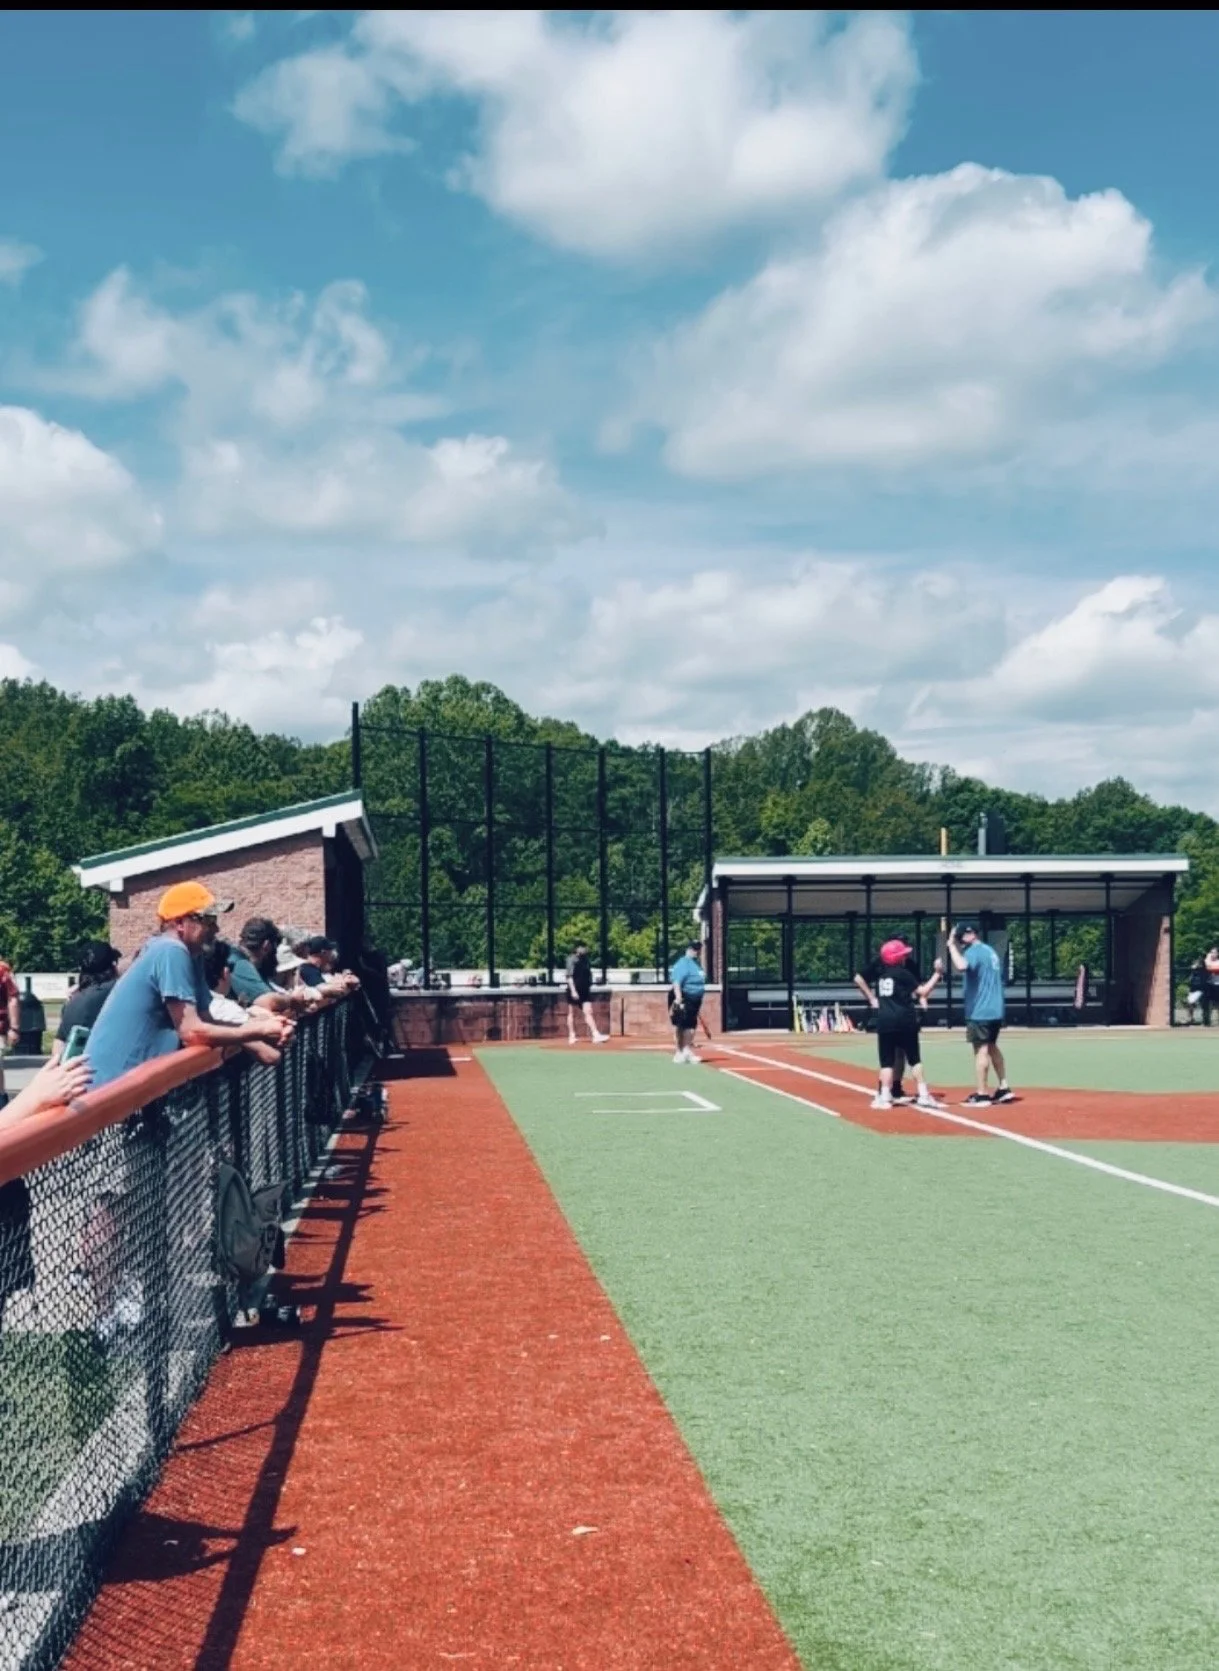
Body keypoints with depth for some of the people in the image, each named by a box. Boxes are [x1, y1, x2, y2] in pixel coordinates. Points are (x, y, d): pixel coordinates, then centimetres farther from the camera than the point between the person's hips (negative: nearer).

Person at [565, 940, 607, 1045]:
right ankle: (571, 1036, 12)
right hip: (575, 991, -6)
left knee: (588, 1012, -3)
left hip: (585, 990, 6)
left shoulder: (585, 960, 12)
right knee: (572, 1013, 5)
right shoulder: (572, 960, -9)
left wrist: (589, 987, 19)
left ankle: (596, 1035, -14)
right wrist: (573, 991, -21)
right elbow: (569, 976, -14)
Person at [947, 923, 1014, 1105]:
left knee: (981, 1050, -7)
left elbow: (961, 966, -33)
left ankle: (981, 1095, -8)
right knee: (991, 1046, 21)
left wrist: (952, 946, -21)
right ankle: (1004, 1088, 23)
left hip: (980, 1011, -9)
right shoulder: (990, 951, 16)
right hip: (996, 1009, 9)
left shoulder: (975, 950, -13)